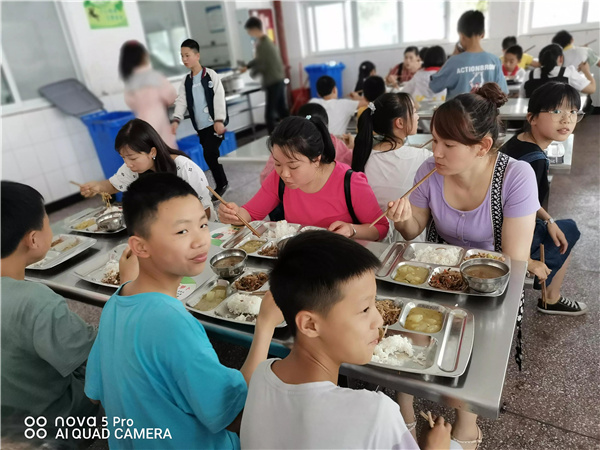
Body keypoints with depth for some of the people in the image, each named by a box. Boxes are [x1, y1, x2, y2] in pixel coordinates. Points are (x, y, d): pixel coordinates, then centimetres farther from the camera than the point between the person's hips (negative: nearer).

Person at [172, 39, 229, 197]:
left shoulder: (211, 75, -3)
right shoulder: (186, 81, 12)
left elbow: (219, 98, -10)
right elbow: (181, 101, 5)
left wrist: (219, 120, -21)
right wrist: (176, 120, -12)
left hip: (214, 123, -5)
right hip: (200, 126, 5)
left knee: (209, 154, -15)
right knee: (211, 155, 7)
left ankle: (220, 184, 0)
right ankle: (222, 183, 21)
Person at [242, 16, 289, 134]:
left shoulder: (261, 44, -18)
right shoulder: (267, 41, 13)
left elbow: (261, 66, -18)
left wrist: (252, 72, 0)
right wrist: (247, 66, 21)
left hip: (272, 82, -10)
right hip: (279, 80, 10)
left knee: (269, 114, -5)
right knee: (282, 110, 16)